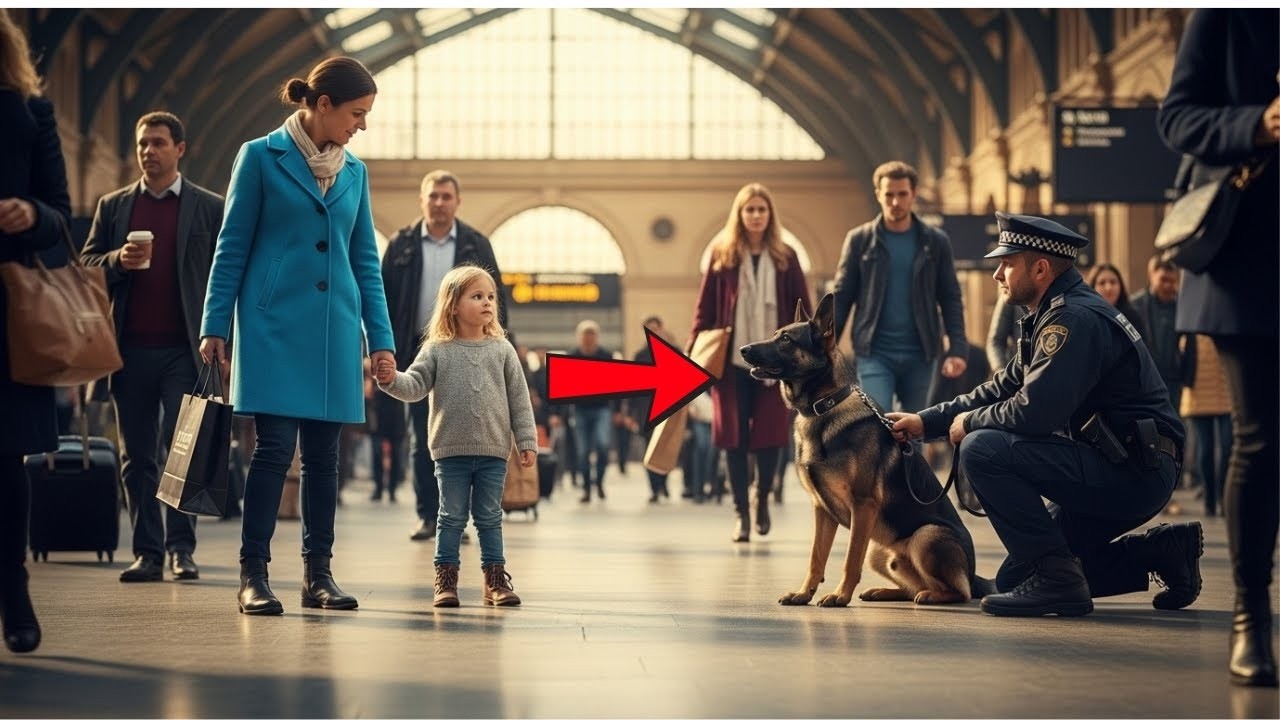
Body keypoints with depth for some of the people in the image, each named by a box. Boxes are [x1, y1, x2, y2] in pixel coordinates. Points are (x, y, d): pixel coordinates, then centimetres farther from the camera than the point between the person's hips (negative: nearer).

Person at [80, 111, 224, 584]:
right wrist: (116, 260, -10)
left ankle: (182, 548, 2)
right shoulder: (113, 206, 13)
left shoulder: (211, 208, 6)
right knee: (137, 455, 4)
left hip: (185, 349, -3)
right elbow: (85, 265, 11)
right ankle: (147, 552, 8)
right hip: (131, 349, 3)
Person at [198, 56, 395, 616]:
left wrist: (380, 338, 10)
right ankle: (253, 574, -3)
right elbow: (232, 248, 0)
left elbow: (365, 261, 16)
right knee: (275, 446, -9)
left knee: (324, 454, 5)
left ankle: (318, 574, 12)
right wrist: (214, 327, -3)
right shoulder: (261, 157, 0)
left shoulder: (354, 173, 13)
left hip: (335, 330, 5)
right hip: (274, 324, -5)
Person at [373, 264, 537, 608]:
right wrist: (392, 379, -28)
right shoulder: (437, 351, 0)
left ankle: (495, 578, 15)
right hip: (451, 451, -1)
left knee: (489, 517, 8)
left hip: (493, 451, 1)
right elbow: (415, 385, -6)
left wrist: (527, 441, 1)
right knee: (452, 517, 4)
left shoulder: (502, 350, 4)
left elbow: (519, 399, 4)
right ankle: (445, 579, 9)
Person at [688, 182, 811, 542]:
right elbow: (704, 309, 4)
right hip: (731, 362, -1)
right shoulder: (722, 255, 4)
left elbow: (803, 310, 7)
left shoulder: (785, 258, 7)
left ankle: (762, 497, 26)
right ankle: (741, 512, 7)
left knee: (770, 435, 1)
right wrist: (692, 351, -3)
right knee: (735, 438, 0)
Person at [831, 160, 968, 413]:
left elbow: (951, 299, 4)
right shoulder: (860, 240, 2)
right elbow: (841, 298, 3)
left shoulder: (936, 242, 4)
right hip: (874, 354, -2)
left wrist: (958, 349, -7)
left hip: (920, 355, 2)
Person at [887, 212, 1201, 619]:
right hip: (1115, 468, 11)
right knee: (1015, 578, 12)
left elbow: (1034, 411, -26)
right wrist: (926, 422, 16)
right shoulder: (1055, 315, 16)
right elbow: (1004, 388, 22)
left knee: (983, 449, -20)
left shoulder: (1075, 319, -18)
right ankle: (1161, 551, 15)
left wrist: (970, 422, -7)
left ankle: (1055, 581, -15)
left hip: (1135, 473, -11)